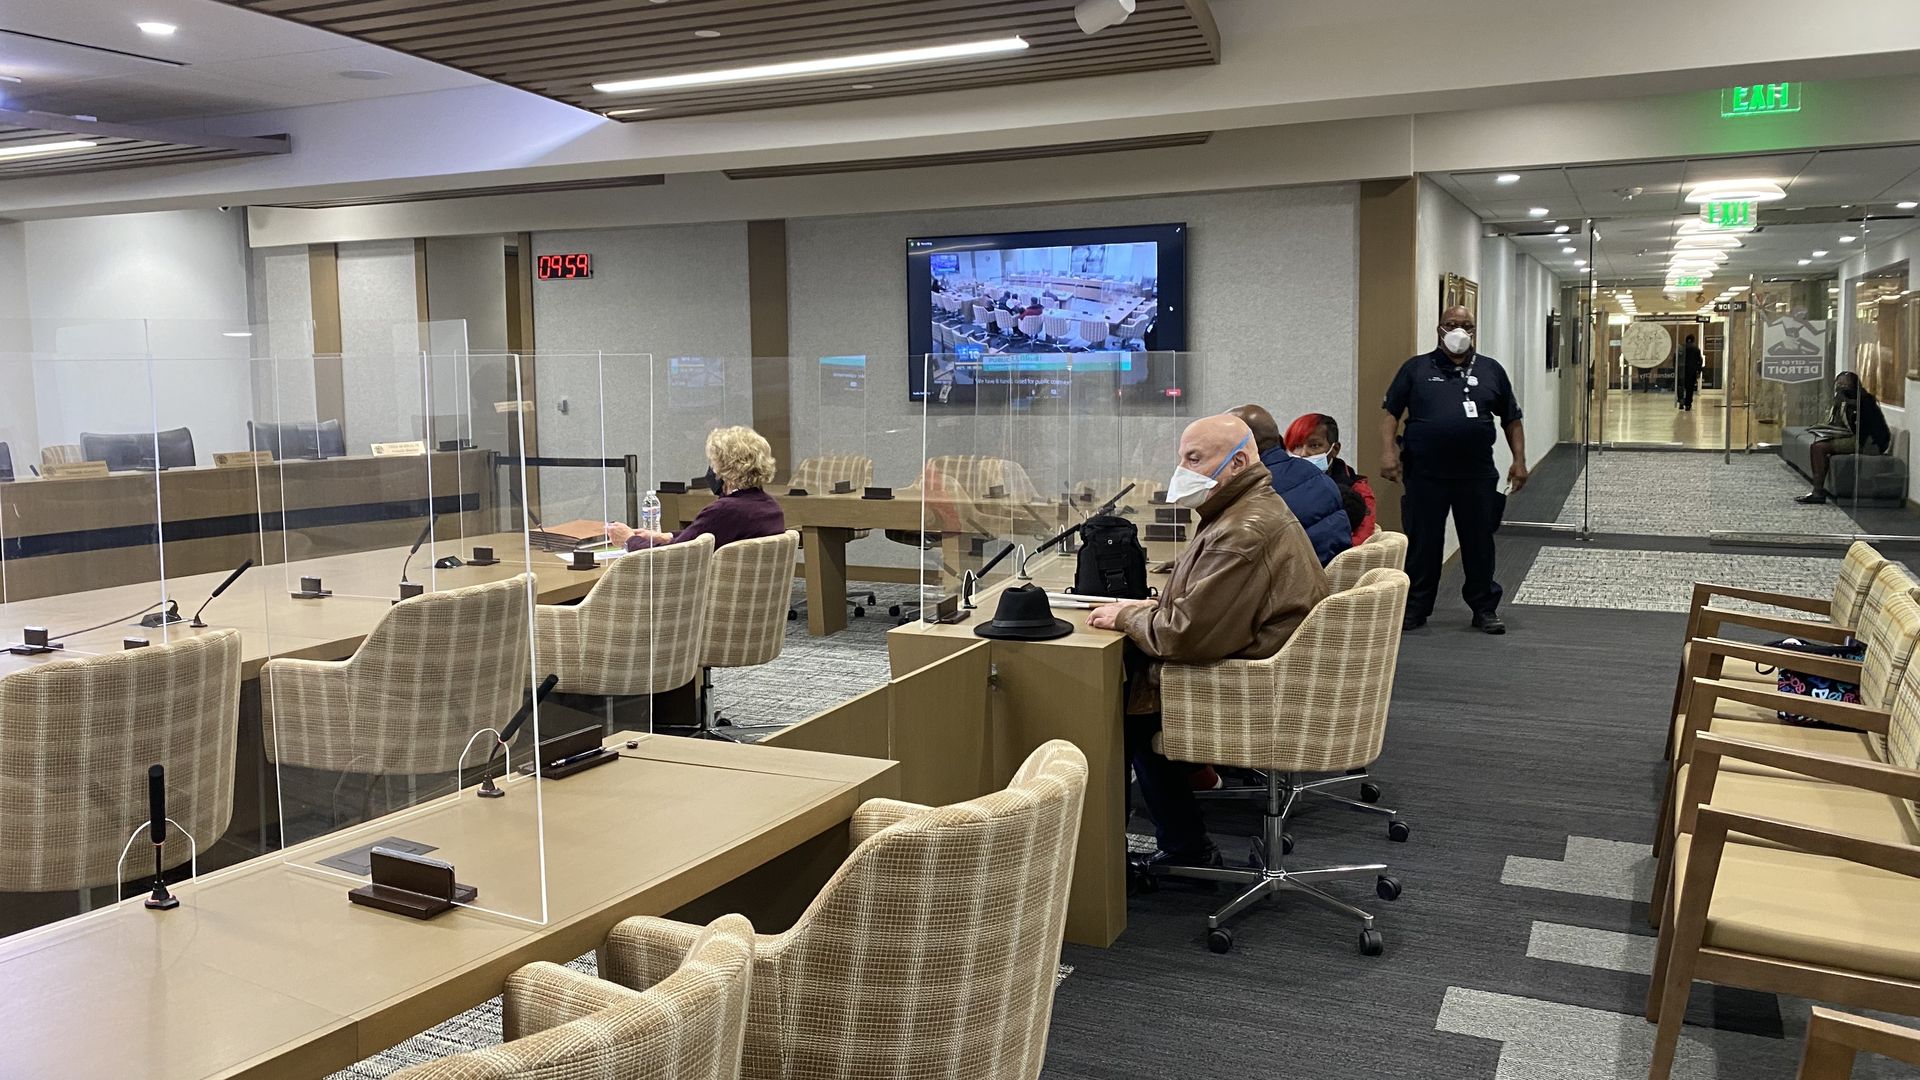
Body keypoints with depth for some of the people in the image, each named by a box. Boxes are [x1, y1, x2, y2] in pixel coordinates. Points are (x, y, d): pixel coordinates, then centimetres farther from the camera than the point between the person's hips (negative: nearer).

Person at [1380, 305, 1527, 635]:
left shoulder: (1491, 370, 11)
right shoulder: (1416, 369, 6)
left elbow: (1511, 419, 15)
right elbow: (1390, 412, 3)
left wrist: (1519, 460, 7)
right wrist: (1388, 452, -9)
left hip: (1477, 476, 2)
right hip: (1425, 475, -1)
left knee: (1479, 543, 7)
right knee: (1422, 543, 4)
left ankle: (1485, 608, 19)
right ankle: (1415, 609, 14)